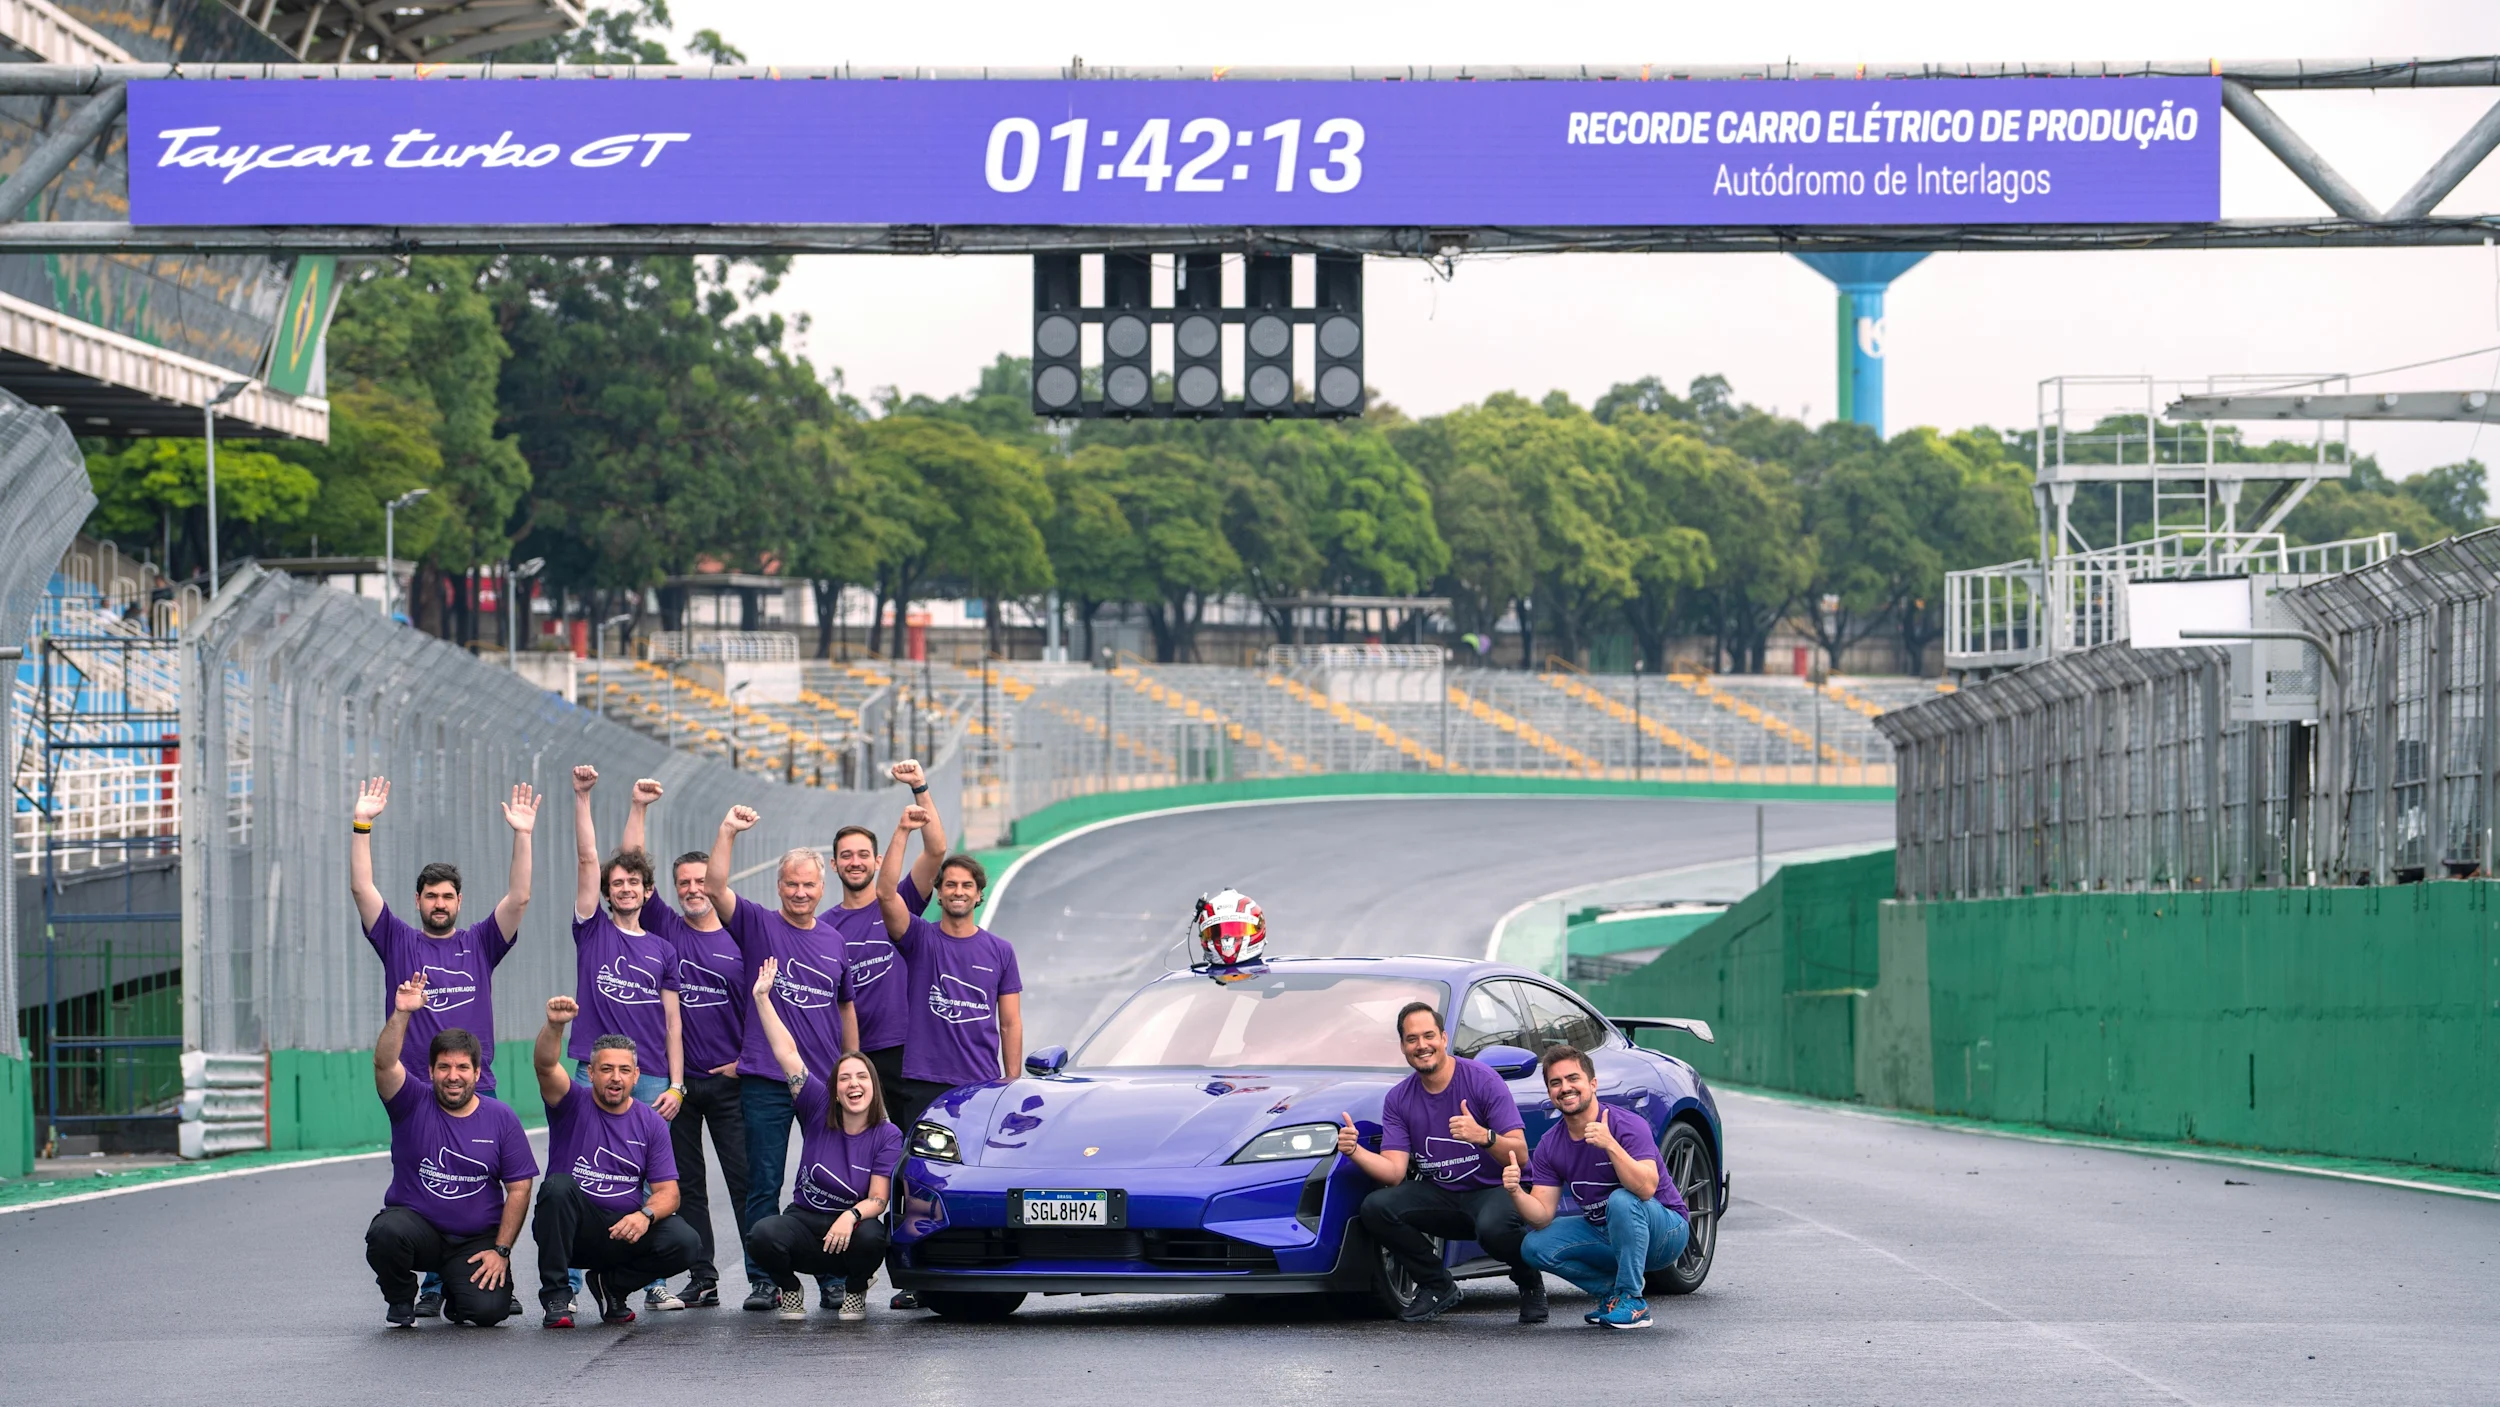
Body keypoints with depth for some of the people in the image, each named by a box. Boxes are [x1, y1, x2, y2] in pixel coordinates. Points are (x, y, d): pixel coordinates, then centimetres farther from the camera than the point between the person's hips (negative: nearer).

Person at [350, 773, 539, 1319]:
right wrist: (362, 826, -4)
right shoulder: (399, 942, 11)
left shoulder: (479, 944, 12)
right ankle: (433, 1286, 3)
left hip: (478, 1092, 0)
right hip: (416, 1091, 0)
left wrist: (521, 837, -6)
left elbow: (518, 899, 2)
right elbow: (362, 889, 3)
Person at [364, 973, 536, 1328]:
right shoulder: (413, 1104, -1)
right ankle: (400, 1298, 0)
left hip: (476, 1240, 1)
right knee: (386, 1233, -35)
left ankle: (462, 1291, 18)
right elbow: (385, 1064, -20)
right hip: (416, 1222, -1)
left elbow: (519, 1189, 2)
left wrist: (500, 1251, -6)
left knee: (487, 1310, -23)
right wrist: (401, 1014, -34)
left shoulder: (501, 1118, 1)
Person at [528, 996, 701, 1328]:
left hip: (625, 1230, 2)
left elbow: (668, 1191, 0)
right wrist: (555, 1026, -44)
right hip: (571, 1225, -2)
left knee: (684, 1243, -25)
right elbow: (546, 1065, -23)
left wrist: (646, 1215, -23)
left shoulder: (651, 1123, 5)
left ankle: (612, 1284, 6)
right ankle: (556, 1294, -19)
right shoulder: (574, 1103, -1)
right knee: (558, 1185, -34)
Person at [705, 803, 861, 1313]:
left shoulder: (833, 940, 11)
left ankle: (833, 1280, 12)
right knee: (763, 1185, 0)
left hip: (826, 1081, 3)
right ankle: (763, 1281, 4)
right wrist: (728, 831, -23)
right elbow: (715, 888, -14)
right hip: (765, 1081, -3)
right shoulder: (758, 926, 2)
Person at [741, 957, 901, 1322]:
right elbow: (787, 1054, -5)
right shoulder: (819, 1112, -1)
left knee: (871, 1237, -37)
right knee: (762, 1235, -32)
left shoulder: (888, 1136, -4)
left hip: (851, 1227, -1)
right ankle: (790, 1291, 2)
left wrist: (851, 1216, -33)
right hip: (805, 1220, 1)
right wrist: (762, 998, -9)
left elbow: (878, 1200, -11)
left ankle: (855, 1292, 0)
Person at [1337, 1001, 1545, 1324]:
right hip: (1440, 1196, 5)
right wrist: (1355, 1152, -24)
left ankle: (1529, 1282, -2)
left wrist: (1485, 1137, -38)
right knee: (1376, 1208, -21)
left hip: (1493, 1190, -5)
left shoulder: (1482, 1079, -12)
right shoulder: (1398, 1100, 2)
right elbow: (1394, 1172, -5)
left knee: (1494, 1229, -39)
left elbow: (1520, 1155, -17)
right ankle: (1438, 1286, 0)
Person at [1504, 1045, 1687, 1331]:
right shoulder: (1550, 1145, -4)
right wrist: (1516, 1192, -28)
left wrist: (1611, 1146, -45)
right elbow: (1542, 1217, -8)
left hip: (1666, 1229, -5)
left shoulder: (1628, 1125, -21)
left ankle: (1632, 1300, -21)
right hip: (1604, 1233, 5)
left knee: (1622, 1200, -37)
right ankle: (1611, 1291, 1)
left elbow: (1646, 1188, -35)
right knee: (1535, 1247, -14)